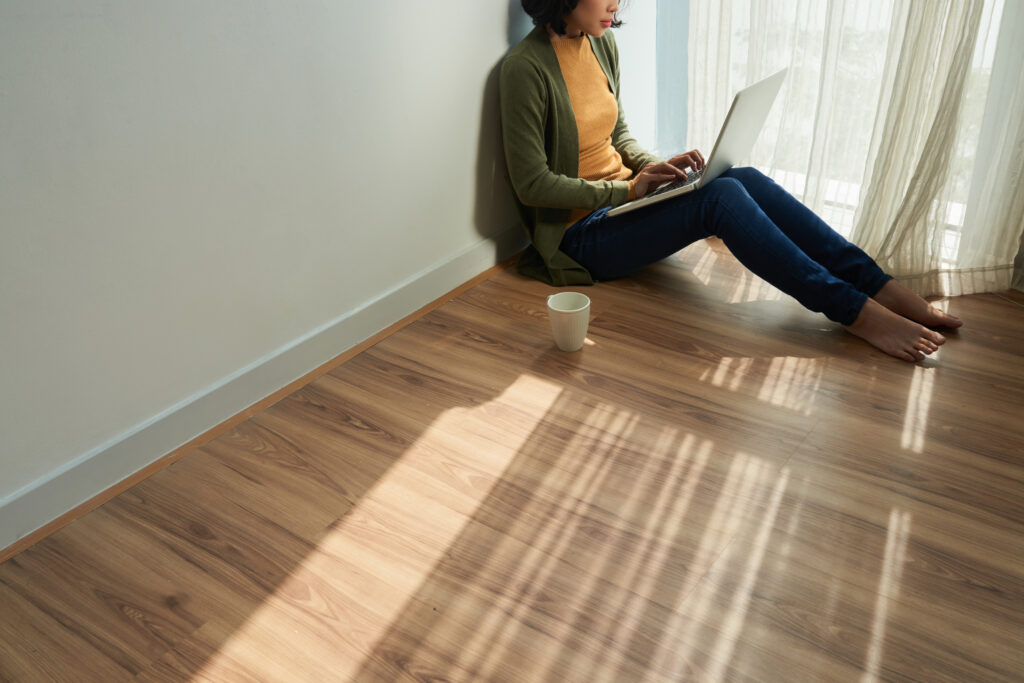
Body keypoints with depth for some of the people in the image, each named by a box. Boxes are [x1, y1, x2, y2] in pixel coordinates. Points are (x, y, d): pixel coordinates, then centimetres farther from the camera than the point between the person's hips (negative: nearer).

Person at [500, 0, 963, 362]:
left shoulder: (602, 45, 7)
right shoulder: (526, 68, -17)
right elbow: (532, 184, -19)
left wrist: (658, 167, -3)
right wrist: (627, 188, -19)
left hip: (626, 196, 7)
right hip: (581, 231, -7)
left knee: (747, 179, -16)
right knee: (720, 197, -27)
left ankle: (883, 289, -16)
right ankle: (858, 313, -24)